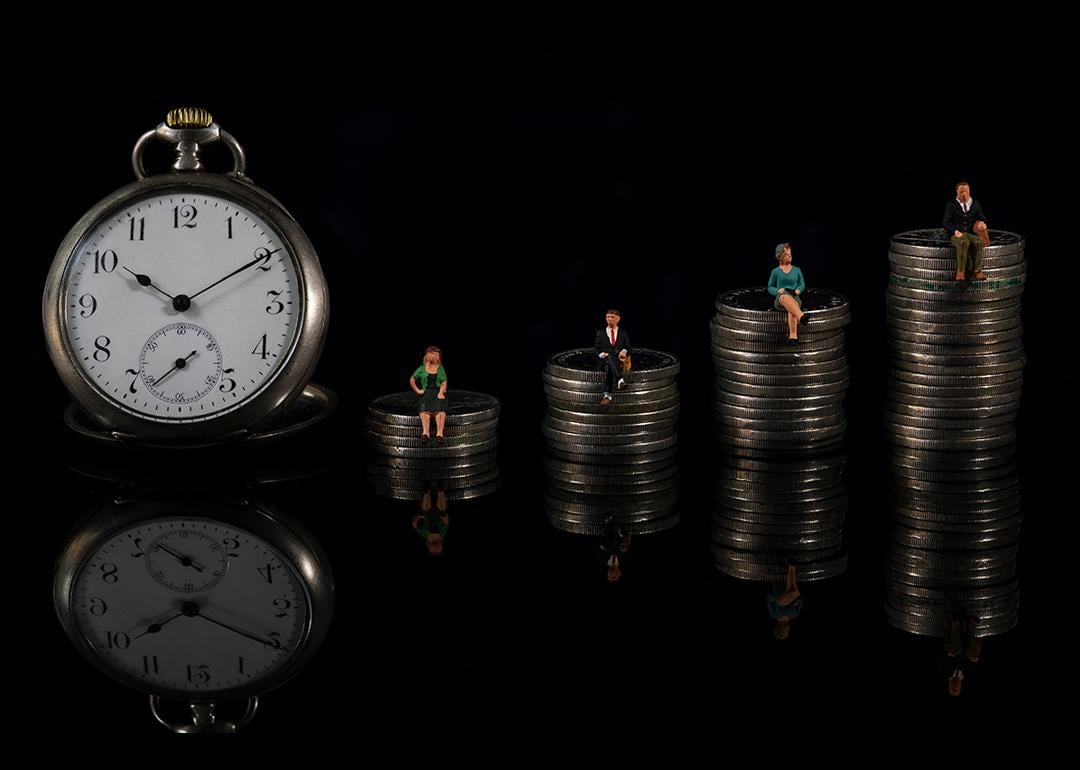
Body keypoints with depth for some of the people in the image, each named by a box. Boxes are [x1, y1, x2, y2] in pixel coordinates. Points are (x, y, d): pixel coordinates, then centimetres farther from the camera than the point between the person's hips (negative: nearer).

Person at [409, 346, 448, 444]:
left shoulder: (440, 369, 18)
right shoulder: (421, 369, 16)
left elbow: (444, 383, 9)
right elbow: (412, 380, 15)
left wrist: (441, 392, -9)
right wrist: (417, 390, 1)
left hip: (438, 392, 0)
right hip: (426, 393, 0)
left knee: (440, 409, -31)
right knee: (424, 408, -33)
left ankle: (440, 433, -50)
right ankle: (426, 432, -52)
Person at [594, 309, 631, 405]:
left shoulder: (623, 333, 20)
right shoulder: (600, 333, 20)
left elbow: (628, 347, 10)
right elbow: (597, 348, 11)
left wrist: (624, 351, -14)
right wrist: (602, 354, -12)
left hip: (619, 361, 0)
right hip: (603, 360, 0)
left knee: (609, 366, -38)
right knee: (610, 358, -39)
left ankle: (607, 394, -54)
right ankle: (620, 380, -63)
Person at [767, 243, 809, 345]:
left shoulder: (797, 270, 20)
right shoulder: (776, 272, 15)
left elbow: (802, 285, 22)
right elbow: (770, 288, 18)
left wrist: (798, 290, -2)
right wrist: (778, 291, -4)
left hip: (795, 298, 2)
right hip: (779, 300, -1)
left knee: (792, 307, -39)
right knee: (785, 296, -42)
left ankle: (793, 336, -56)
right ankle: (801, 316, -68)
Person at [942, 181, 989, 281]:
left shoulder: (975, 204, 16)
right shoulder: (951, 205, 8)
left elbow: (982, 218, 16)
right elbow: (945, 222, 1)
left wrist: (982, 223, -9)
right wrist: (955, 231, -17)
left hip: (972, 233, 2)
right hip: (957, 235, -2)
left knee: (978, 242, -35)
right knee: (964, 242, -39)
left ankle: (977, 272, -36)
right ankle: (960, 272, -40)